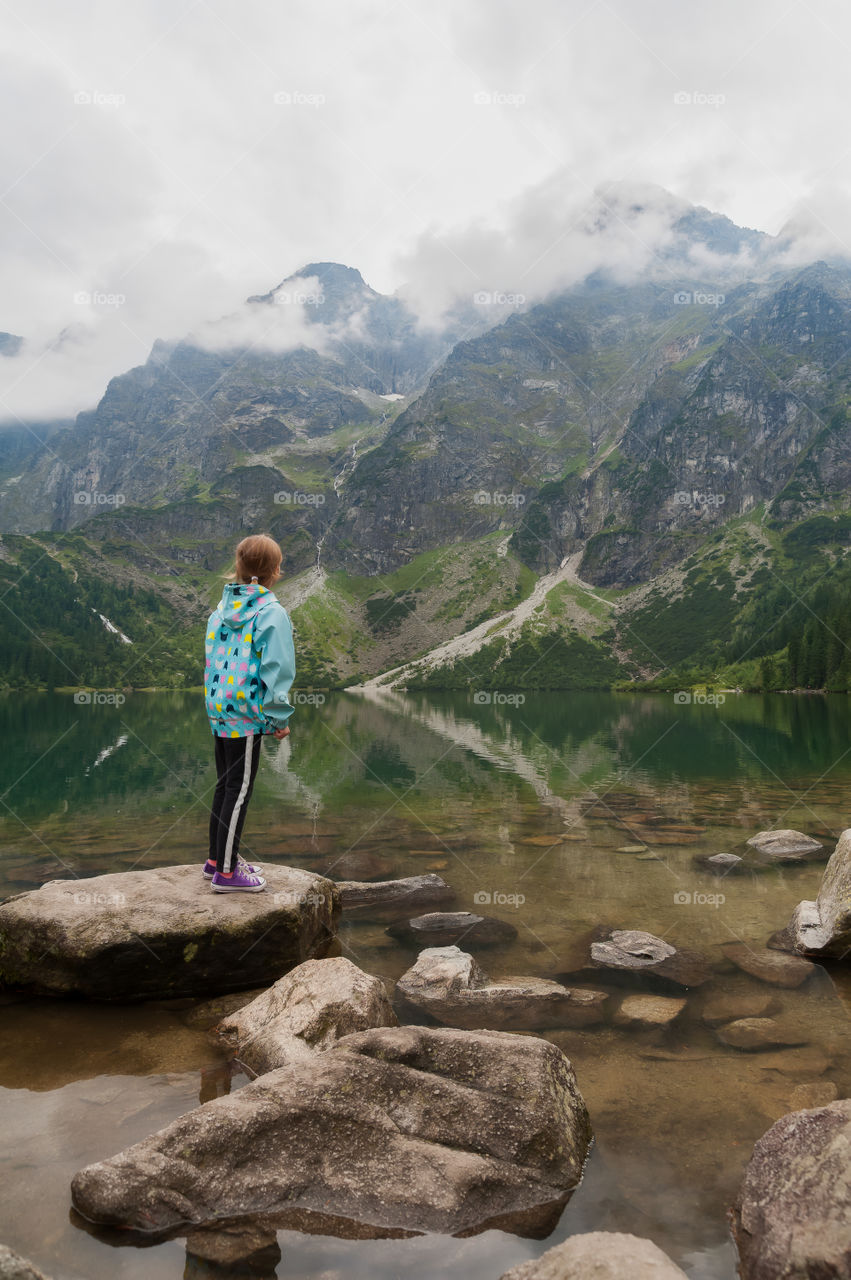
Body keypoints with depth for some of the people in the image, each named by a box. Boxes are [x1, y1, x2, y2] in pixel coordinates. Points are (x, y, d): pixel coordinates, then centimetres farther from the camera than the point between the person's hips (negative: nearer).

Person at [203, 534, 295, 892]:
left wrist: (216, 700, 19)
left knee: (225, 785, 17)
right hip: (248, 714, -7)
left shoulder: (221, 609, 10)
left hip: (218, 709, 7)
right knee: (239, 789, 0)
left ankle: (217, 859, 29)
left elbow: (212, 658, 14)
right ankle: (226, 872, 6)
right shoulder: (272, 613, -12)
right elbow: (277, 669, -15)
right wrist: (280, 717, -8)